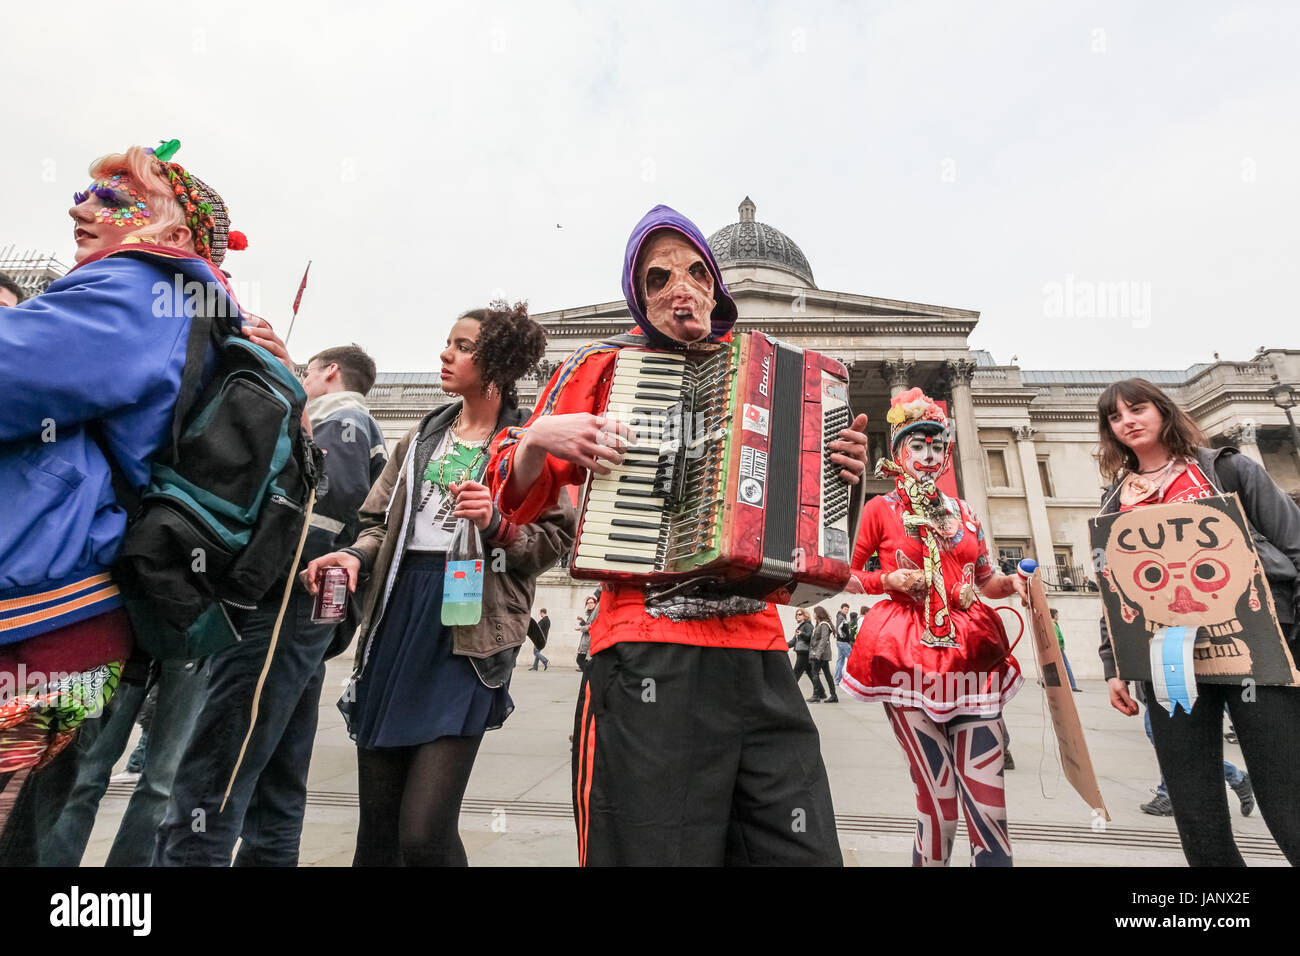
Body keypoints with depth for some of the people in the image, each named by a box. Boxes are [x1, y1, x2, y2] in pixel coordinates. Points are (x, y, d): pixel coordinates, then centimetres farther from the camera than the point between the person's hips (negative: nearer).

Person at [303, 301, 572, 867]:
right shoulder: (422, 437, 17)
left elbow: (558, 538, -2)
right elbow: (381, 521, 17)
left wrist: (497, 525, -17)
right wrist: (357, 555, -2)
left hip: (472, 630, -5)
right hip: (398, 615, 6)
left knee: (424, 833, -6)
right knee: (376, 824, 13)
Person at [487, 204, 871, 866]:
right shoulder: (604, 365, 8)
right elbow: (517, 496, 9)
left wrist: (842, 475, 4)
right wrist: (539, 438, -11)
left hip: (761, 658, 4)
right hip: (648, 658, -3)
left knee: (804, 851, 3)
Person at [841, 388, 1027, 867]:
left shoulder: (964, 514, 16)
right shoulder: (881, 509, 4)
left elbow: (985, 580, 23)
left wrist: (1011, 583, 2)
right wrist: (889, 580, -10)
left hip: (969, 654, 4)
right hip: (908, 656, -3)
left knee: (988, 800, 0)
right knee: (938, 797, -2)